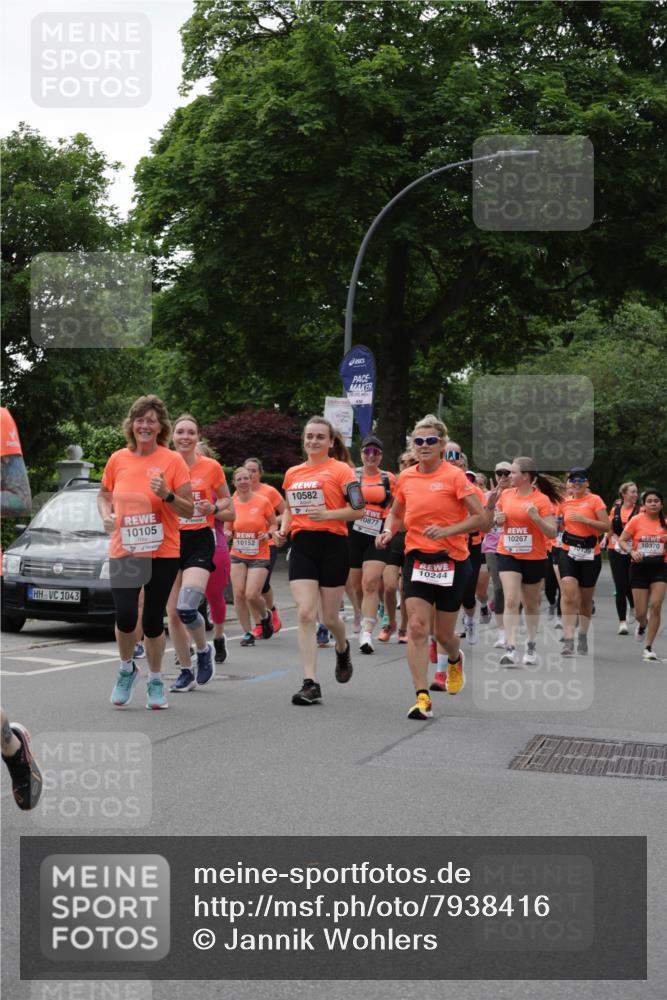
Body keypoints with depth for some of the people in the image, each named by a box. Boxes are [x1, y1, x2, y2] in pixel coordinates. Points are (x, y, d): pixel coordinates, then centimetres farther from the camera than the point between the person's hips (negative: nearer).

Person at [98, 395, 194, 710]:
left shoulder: (173, 461, -4)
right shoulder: (118, 459, 3)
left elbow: (189, 510, -4)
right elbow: (103, 494, 20)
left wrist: (167, 494, -21)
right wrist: (106, 515, 0)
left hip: (163, 552, -1)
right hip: (123, 551, 1)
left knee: (153, 619, 3)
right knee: (125, 615, -13)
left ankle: (155, 680, 23)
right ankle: (127, 668, 17)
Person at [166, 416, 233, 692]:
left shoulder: (211, 467, -1)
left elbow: (229, 507, 8)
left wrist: (213, 508, -12)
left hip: (199, 542, -3)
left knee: (186, 608, -19)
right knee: (172, 613, 3)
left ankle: (204, 649, 12)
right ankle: (186, 672, 19)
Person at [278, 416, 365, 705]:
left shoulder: (341, 470, -2)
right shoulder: (292, 473, 13)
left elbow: (358, 509, -7)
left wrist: (328, 514, -20)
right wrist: (283, 529, 6)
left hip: (332, 545, -3)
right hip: (302, 545, 3)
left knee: (329, 617, 5)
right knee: (305, 613, -10)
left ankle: (342, 649, 42)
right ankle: (310, 683, -9)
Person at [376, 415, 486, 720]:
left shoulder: (454, 476, -9)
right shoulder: (405, 478, 4)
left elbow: (481, 518, -11)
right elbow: (395, 513, 21)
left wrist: (447, 530, -23)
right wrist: (388, 531, 0)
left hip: (452, 561, -2)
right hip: (417, 558, 3)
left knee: (443, 633, 9)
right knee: (417, 627, -12)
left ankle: (455, 660, 45)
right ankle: (422, 697, -11)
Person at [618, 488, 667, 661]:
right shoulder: (636, 520, -4)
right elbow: (622, 541, -1)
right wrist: (632, 551, -20)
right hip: (639, 567, -1)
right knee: (640, 612, 2)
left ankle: (648, 647, -2)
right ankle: (642, 625, 42)